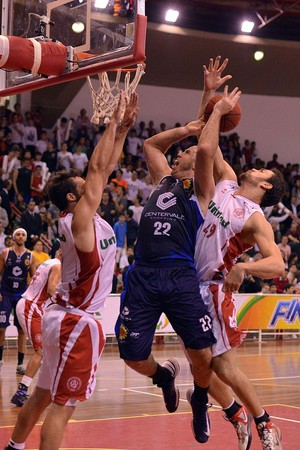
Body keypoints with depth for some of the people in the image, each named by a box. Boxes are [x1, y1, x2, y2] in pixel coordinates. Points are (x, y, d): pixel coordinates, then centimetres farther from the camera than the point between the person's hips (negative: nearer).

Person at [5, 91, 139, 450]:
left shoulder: (85, 218, 9)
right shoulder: (79, 219, -15)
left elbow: (105, 169, 14)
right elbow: (98, 168, -17)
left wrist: (123, 129, 10)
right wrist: (114, 122, -10)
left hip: (65, 317, 9)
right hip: (76, 322, -9)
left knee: (44, 394, 18)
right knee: (64, 402, -8)